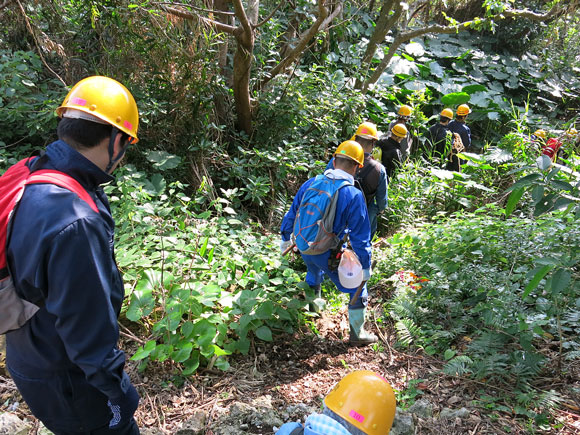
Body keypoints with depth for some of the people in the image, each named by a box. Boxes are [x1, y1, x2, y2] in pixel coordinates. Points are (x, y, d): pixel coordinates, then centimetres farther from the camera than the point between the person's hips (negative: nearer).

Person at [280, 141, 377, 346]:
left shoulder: (311, 183, -4)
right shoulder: (354, 195, -18)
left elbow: (292, 213, 6)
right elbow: (360, 236, -16)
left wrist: (285, 238, 21)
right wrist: (366, 266, -5)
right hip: (330, 255, -5)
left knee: (313, 274, 37)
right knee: (357, 288, 14)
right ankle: (357, 334, 26)